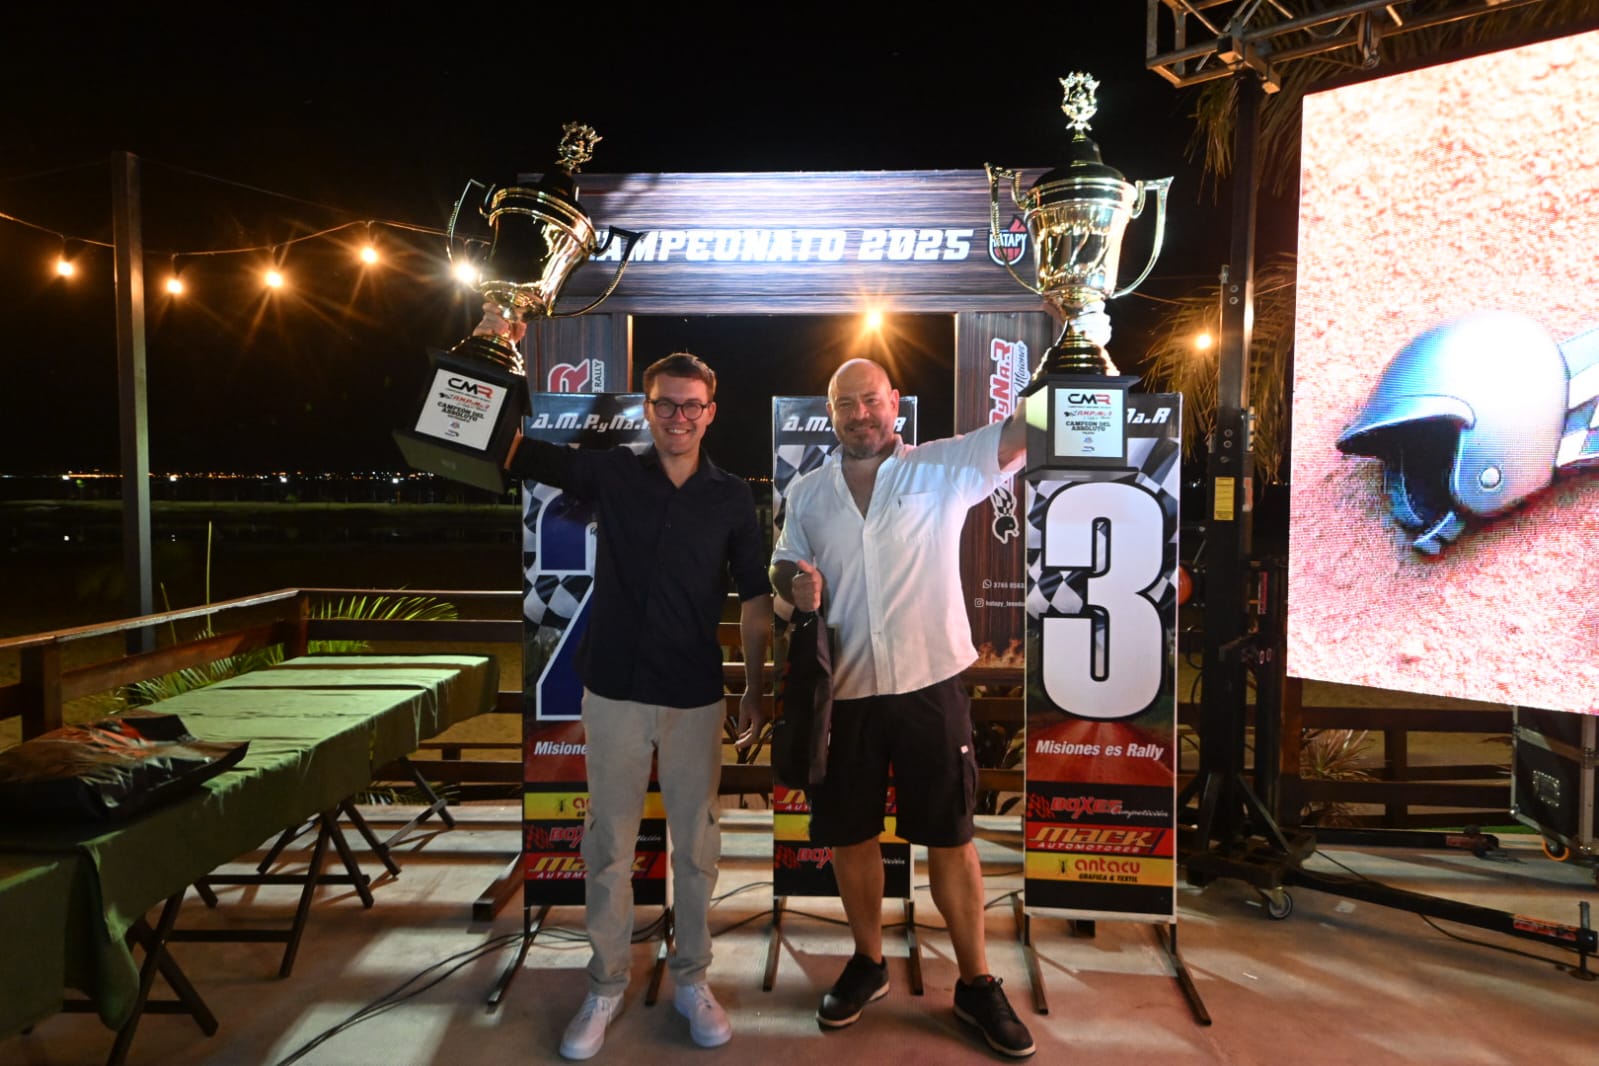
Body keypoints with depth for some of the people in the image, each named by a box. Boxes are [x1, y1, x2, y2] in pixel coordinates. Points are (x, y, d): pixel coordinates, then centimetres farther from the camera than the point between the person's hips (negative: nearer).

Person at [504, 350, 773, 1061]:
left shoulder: (732, 498, -1)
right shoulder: (610, 473, -1)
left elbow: (755, 601, 3)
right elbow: (509, 450, -5)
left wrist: (756, 690, 1)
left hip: (696, 698, 0)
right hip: (614, 691, 0)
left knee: (696, 845, 11)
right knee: (608, 846, 11)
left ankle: (691, 980, 30)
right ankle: (606, 986, 28)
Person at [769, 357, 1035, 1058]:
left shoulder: (943, 468, -2)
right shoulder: (806, 492, 7)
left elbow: (1019, 432, -12)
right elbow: (783, 564, 16)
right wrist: (793, 583, -7)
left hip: (930, 684, -3)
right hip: (844, 690, 3)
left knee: (950, 838, 8)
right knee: (849, 836, 15)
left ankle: (976, 983, 26)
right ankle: (868, 962, 37)